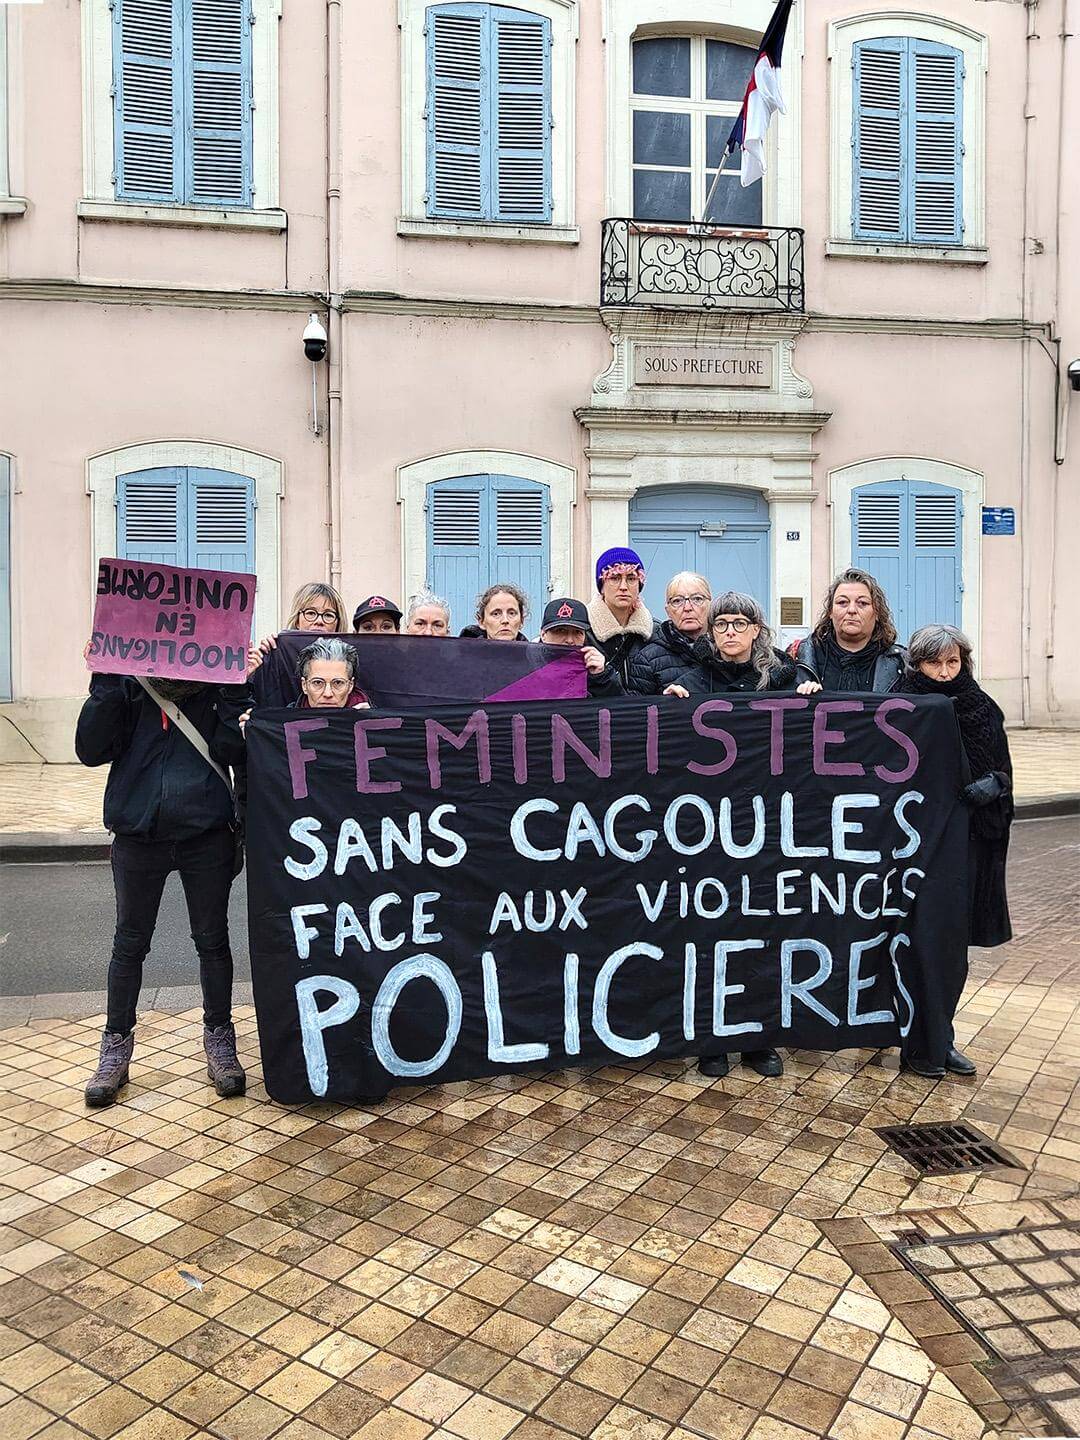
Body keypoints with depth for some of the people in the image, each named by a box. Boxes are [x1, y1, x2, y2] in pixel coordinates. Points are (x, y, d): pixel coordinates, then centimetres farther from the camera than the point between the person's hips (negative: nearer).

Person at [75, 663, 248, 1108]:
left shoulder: (219, 682, -3)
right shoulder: (126, 682, -2)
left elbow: (234, 751, -12)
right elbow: (91, 750, -10)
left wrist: (237, 690, -21)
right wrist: (104, 684, -18)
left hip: (207, 837, 0)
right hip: (138, 836, 1)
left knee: (212, 940, 11)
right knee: (130, 943, 13)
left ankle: (218, 1041, 28)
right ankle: (116, 1047, 29)